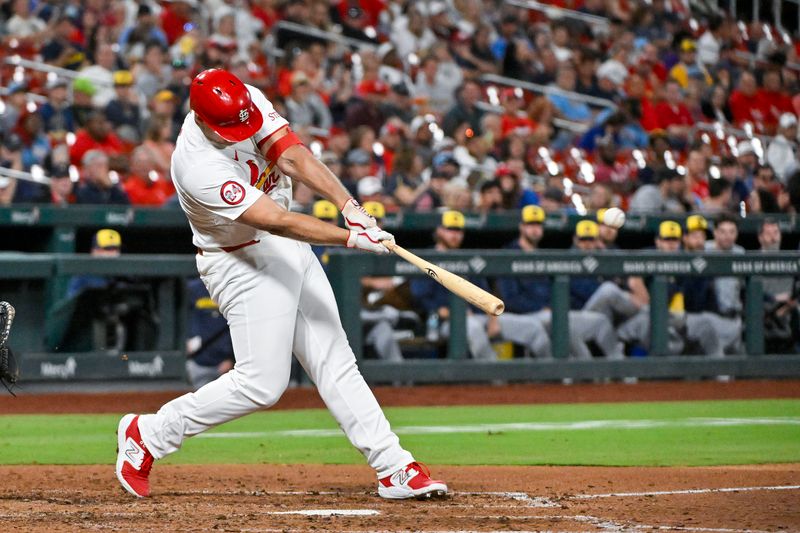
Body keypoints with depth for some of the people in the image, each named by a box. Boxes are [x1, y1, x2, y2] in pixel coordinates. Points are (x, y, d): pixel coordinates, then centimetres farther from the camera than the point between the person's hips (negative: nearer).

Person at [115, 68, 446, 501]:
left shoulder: (248, 102, -11)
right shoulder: (198, 166, -31)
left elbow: (292, 155, -21)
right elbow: (277, 221, -34)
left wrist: (349, 206, -35)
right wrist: (352, 238, -39)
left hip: (290, 252, 8)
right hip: (244, 265, -8)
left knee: (334, 361, 6)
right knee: (262, 382, -8)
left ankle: (394, 468, 6)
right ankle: (148, 434, 6)